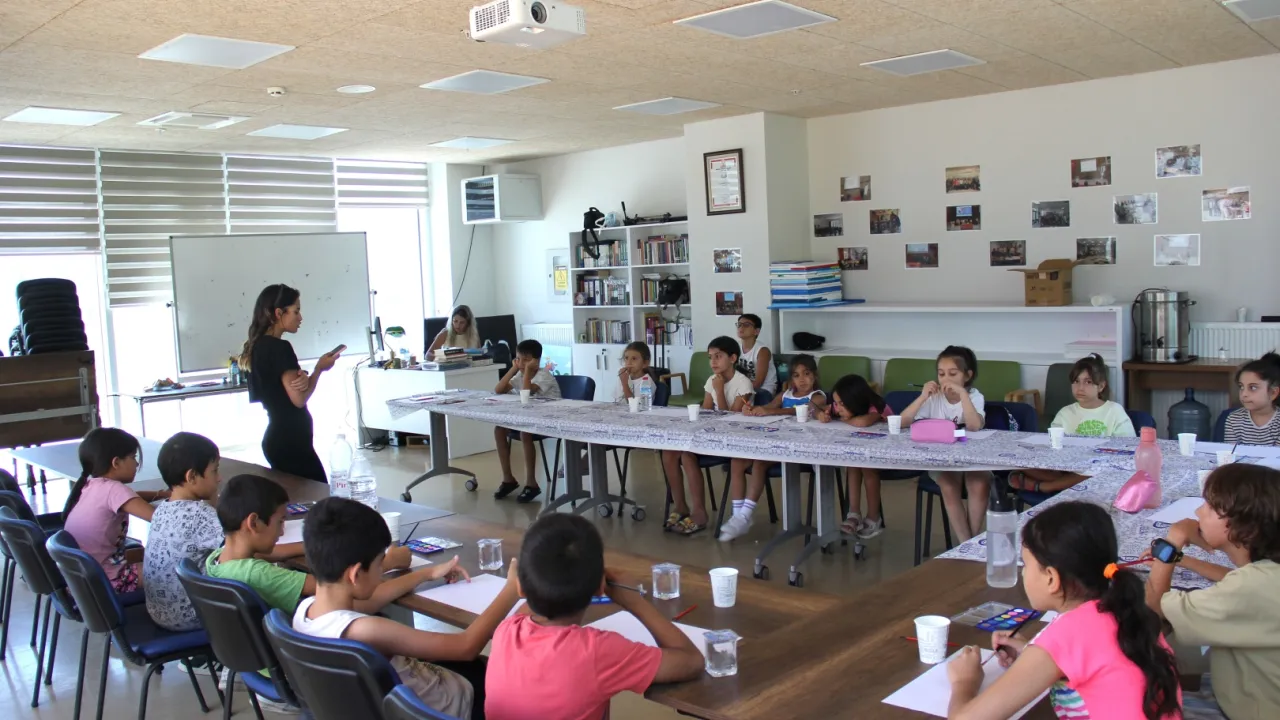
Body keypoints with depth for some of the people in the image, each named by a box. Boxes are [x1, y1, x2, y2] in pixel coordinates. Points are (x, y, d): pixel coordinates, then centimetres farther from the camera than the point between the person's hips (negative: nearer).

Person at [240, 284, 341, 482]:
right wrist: (319, 368, -5)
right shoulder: (280, 347, -16)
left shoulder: (259, 346, 11)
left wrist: (303, 377, -10)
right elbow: (299, 398, -18)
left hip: (277, 438, 9)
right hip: (290, 441, -9)